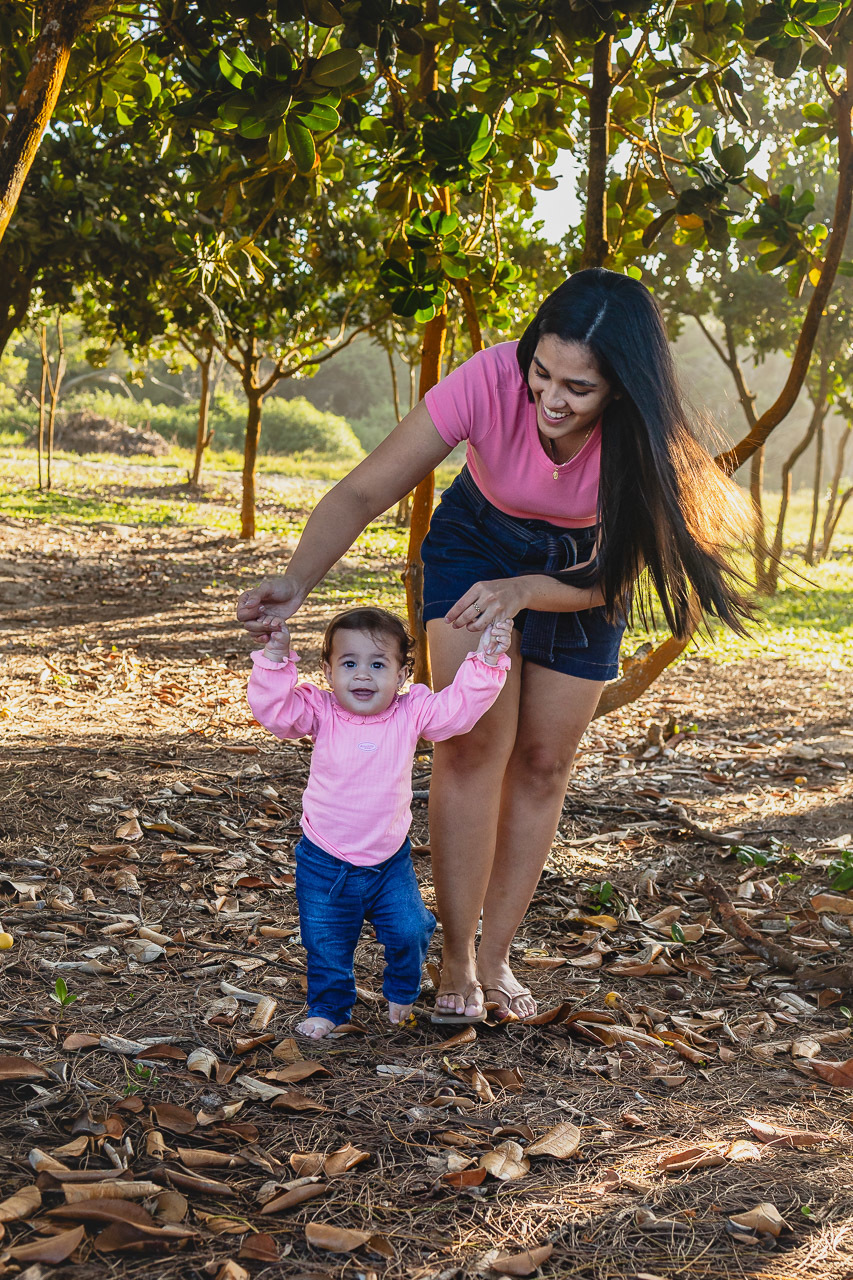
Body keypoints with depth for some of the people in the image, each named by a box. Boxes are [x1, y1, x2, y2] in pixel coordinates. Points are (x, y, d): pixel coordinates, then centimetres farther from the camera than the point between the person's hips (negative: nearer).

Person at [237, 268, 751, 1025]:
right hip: (478, 545, -1)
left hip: (582, 571, 1)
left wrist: (522, 592, -41)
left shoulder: (638, 435, -32)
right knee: (476, 744, -13)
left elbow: (608, 580, -23)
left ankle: (495, 958, 18)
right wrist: (298, 581, -47)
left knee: (544, 763, 4)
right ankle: (457, 962, -2)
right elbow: (367, 490, -32)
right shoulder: (491, 382, -35)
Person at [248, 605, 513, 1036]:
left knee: (409, 932, -2)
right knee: (326, 944, 11)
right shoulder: (320, 713, -13)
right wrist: (276, 659, -35)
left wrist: (486, 660, -26)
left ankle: (401, 992, 29)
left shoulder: (411, 714, -10)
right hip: (325, 862, 0)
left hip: (389, 860, 1)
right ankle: (328, 1007, 37)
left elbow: (460, 705, -15)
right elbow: (274, 708, -23)